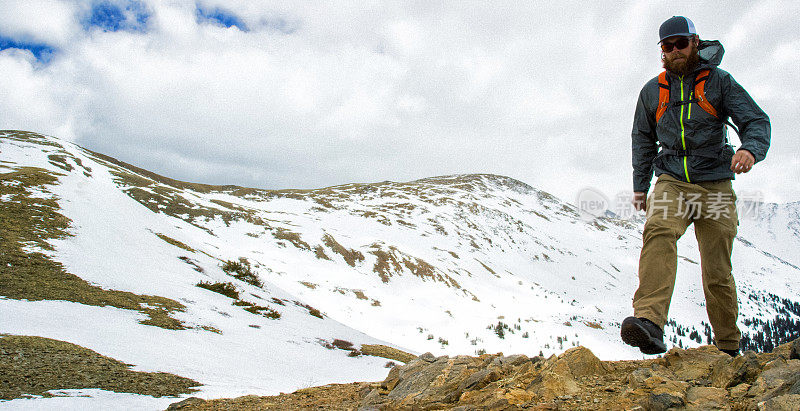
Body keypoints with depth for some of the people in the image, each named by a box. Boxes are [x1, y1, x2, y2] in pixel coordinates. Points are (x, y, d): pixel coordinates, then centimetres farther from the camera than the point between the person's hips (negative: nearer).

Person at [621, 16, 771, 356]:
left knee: (718, 271, -1)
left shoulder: (719, 81, 7)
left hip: (715, 185, -1)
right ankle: (650, 323, -45)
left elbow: (756, 120, 0)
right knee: (658, 231, -31)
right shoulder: (652, 91, 14)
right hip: (672, 182, 1)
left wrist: (751, 149, -23)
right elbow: (643, 139, 24)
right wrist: (640, 186, 19)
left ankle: (729, 348, 16)